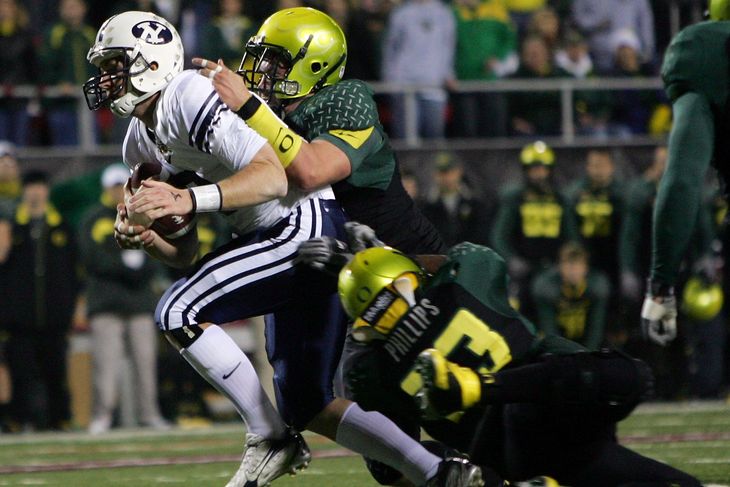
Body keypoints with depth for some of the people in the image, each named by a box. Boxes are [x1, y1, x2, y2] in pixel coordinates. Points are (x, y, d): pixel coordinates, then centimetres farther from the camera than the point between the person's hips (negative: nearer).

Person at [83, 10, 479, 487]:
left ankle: (270, 438, -8)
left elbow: (272, 177, -26)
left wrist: (189, 199, -35)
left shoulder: (190, 98, -16)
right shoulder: (142, 144, 14)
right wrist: (144, 237, -6)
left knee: (179, 312, -19)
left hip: (307, 228, -10)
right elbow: (184, 253, 15)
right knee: (308, 407, 11)